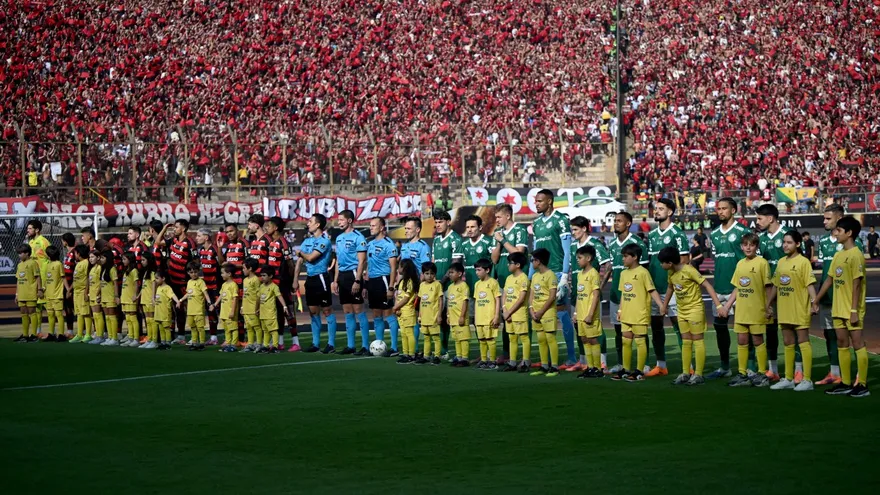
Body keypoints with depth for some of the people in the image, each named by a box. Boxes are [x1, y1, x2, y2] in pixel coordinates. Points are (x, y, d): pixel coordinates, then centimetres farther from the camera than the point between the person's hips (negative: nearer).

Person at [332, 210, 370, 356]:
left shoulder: (358, 237, -9)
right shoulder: (339, 238, 16)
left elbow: (361, 261, -13)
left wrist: (357, 281, -20)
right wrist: (335, 280, 17)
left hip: (353, 274, -8)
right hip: (342, 275, 8)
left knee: (358, 310, -7)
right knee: (347, 312, 10)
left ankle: (365, 346, -6)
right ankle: (350, 345, 14)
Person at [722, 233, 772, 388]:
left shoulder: (762, 263, -7)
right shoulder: (740, 263, 11)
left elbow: (767, 287, -8)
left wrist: (768, 307, -13)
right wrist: (727, 306, 12)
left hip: (756, 311, -6)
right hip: (741, 310, 6)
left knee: (758, 340, 1)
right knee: (741, 341, 8)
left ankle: (762, 374, 8)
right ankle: (742, 374, 15)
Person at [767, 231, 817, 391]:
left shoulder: (803, 262, -9)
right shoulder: (781, 262, 12)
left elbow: (810, 284, -15)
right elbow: (775, 285, 17)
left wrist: (814, 301, -26)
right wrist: (769, 303, 18)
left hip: (799, 310, -7)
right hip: (784, 310, 7)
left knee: (803, 342, -3)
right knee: (788, 344, 12)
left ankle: (807, 380, -1)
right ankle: (789, 379, 19)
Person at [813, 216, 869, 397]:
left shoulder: (855, 255, -13)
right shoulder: (838, 255, 11)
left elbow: (857, 285, -17)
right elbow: (830, 280, 17)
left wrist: (854, 310, -20)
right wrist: (816, 300, 15)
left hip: (852, 310, -8)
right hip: (838, 309, 8)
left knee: (857, 344, -4)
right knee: (842, 344, 10)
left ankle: (862, 385, -1)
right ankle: (845, 383, 16)